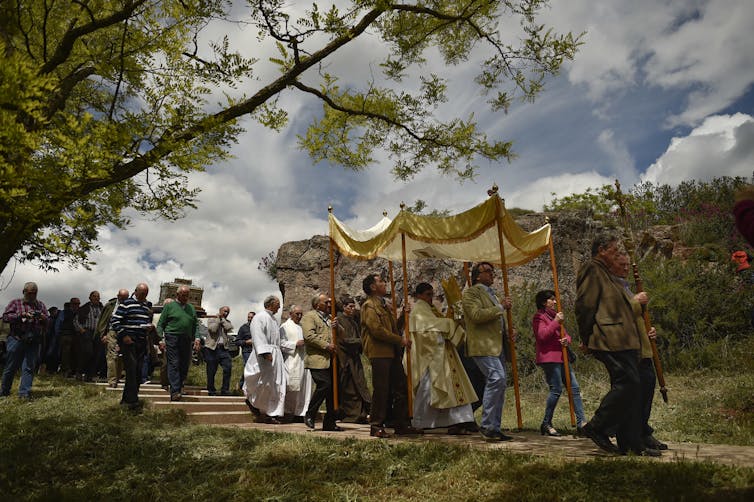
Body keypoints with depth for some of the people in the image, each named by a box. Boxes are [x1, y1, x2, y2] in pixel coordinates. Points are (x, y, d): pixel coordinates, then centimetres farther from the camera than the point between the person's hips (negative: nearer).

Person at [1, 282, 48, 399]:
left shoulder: (41, 305, 16)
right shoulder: (15, 303, 8)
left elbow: (47, 321, 13)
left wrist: (43, 318, -9)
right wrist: (21, 315, -16)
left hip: (33, 342, 2)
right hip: (16, 340, -2)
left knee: (29, 367, -3)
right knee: (11, 367, 7)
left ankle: (24, 393, -1)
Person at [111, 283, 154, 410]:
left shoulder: (148, 305, 16)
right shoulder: (126, 303, -3)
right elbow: (114, 321, -6)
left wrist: (151, 327, 5)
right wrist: (123, 336, -13)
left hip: (141, 342, 7)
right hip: (128, 341, -7)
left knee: (138, 371, 7)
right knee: (131, 369, -12)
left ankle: (126, 399, 19)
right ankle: (132, 401, -10)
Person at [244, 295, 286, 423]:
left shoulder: (274, 319, 20)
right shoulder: (260, 317, -7)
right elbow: (258, 336, -18)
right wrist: (266, 352, -27)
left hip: (275, 356, 9)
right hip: (264, 357, -9)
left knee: (276, 385, 4)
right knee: (264, 383, -8)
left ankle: (272, 414, 8)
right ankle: (251, 400, 18)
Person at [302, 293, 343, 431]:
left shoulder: (330, 318, 26)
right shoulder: (309, 316, 1)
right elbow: (309, 336, -13)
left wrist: (337, 327, 3)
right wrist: (326, 346, -15)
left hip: (331, 360, 8)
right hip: (318, 360, -7)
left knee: (332, 389, 5)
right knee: (324, 385, -18)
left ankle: (329, 423, 13)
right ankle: (309, 415, 1)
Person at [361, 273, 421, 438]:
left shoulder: (382, 305, 24)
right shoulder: (369, 306, -7)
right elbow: (377, 330, -18)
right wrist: (400, 340, -14)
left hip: (392, 353, 9)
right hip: (379, 353, -9)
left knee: (401, 389, 9)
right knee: (381, 390, -5)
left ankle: (402, 425, 17)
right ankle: (376, 426, 5)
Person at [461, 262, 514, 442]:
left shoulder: (491, 294, 26)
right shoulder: (471, 293, -3)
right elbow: (477, 314, -19)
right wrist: (501, 307, -12)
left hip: (498, 346, 9)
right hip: (483, 346, -9)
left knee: (498, 385, 8)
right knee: (497, 379, -22)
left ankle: (494, 429, 15)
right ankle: (487, 425, -13)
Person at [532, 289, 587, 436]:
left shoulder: (555, 315, 25)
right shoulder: (539, 317, -3)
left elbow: (565, 334, 24)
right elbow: (542, 335, -17)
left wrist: (567, 340, 1)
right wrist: (556, 322, -18)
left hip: (561, 358, 9)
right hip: (549, 359, -9)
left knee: (575, 388, 2)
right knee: (556, 390, -11)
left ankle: (581, 422, 5)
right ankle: (546, 424, 0)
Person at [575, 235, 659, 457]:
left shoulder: (605, 273, 26)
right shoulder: (592, 270, -7)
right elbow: (584, 306, -15)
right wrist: (587, 338, -14)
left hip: (622, 342, 11)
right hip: (610, 341, -11)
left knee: (628, 387, 8)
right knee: (628, 383, -16)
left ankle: (630, 444, 13)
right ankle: (596, 427, -4)